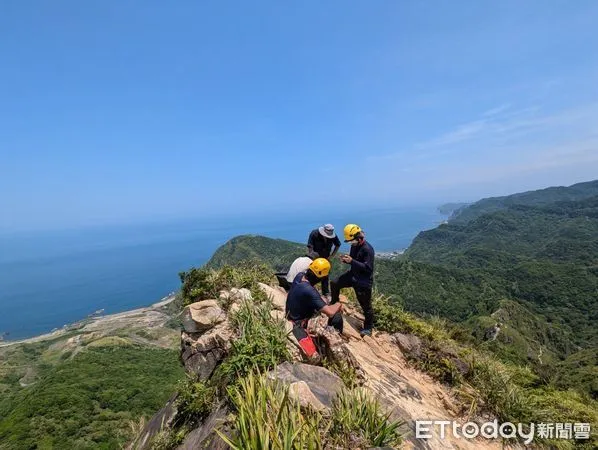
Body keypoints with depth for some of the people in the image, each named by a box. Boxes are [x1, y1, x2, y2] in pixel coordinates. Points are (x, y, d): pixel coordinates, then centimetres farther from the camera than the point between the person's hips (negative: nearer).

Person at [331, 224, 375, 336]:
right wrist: (346, 260, -7)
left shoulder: (368, 249, -24)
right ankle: (334, 303, 33)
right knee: (334, 283, 9)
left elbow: (367, 268, -27)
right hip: (353, 275, 8)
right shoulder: (354, 246, 1)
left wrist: (352, 261, -32)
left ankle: (368, 328, 24)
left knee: (366, 306, 4)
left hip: (364, 281, -8)